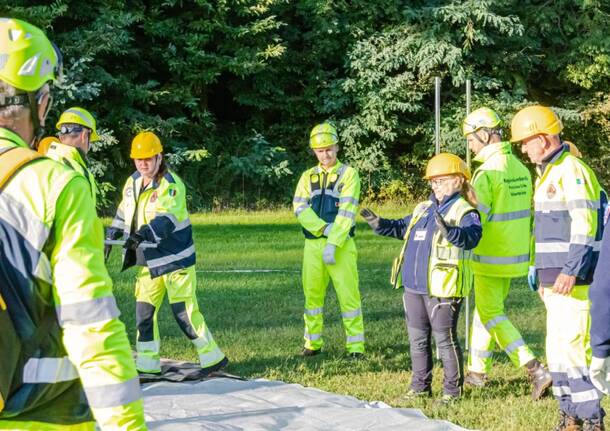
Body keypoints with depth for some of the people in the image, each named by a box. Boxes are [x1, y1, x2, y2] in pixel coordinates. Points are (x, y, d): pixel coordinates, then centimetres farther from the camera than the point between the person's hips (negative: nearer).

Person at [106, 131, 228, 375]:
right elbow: (123, 214, 23)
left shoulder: (172, 185, -16)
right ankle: (147, 363, 15)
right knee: (144, 311, 5)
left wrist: (144, 234, -46)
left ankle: (213, 357, 4)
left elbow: (165, 220, -31)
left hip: (175, 260, -7)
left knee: (184, 313, -8)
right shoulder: (132, 183, 8)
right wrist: (110, 238, 16)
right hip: (149, 261, 7)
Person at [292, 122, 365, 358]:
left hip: (341, 245, -4)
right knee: (312, 293, 8)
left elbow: (347, 212, -10)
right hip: (313, 245, 4)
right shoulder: (308, 177, 12)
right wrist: (324, 228, -16)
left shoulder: (348, 174, 0)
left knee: (348, 294, -5)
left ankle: (355, 345, -1)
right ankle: (313, 343, 18)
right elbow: (299, 208, -1)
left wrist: (333, 243, -18)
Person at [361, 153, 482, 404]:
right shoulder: (423, 209, 15)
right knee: (417, 339, 15)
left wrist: (448, 231, -44)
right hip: (413, 286, 8)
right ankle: (420, 386, 26)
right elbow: (401, 228, 26)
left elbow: (471, 237, -27)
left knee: (445, 340, 0)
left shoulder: (465, 212, -9)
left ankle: (453, 390, 10)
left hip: (442, 289, -8)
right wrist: (378, 224, 10)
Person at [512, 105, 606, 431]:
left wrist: (571, 271, -24)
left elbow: (585, 228, -20)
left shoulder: (572, 171, -13)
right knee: (557, 350, 11)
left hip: (573, 281, -10)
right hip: (554, 280, 10)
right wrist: (540, 270, 24)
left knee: (572, 347, -11)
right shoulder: (547, 173, 17)